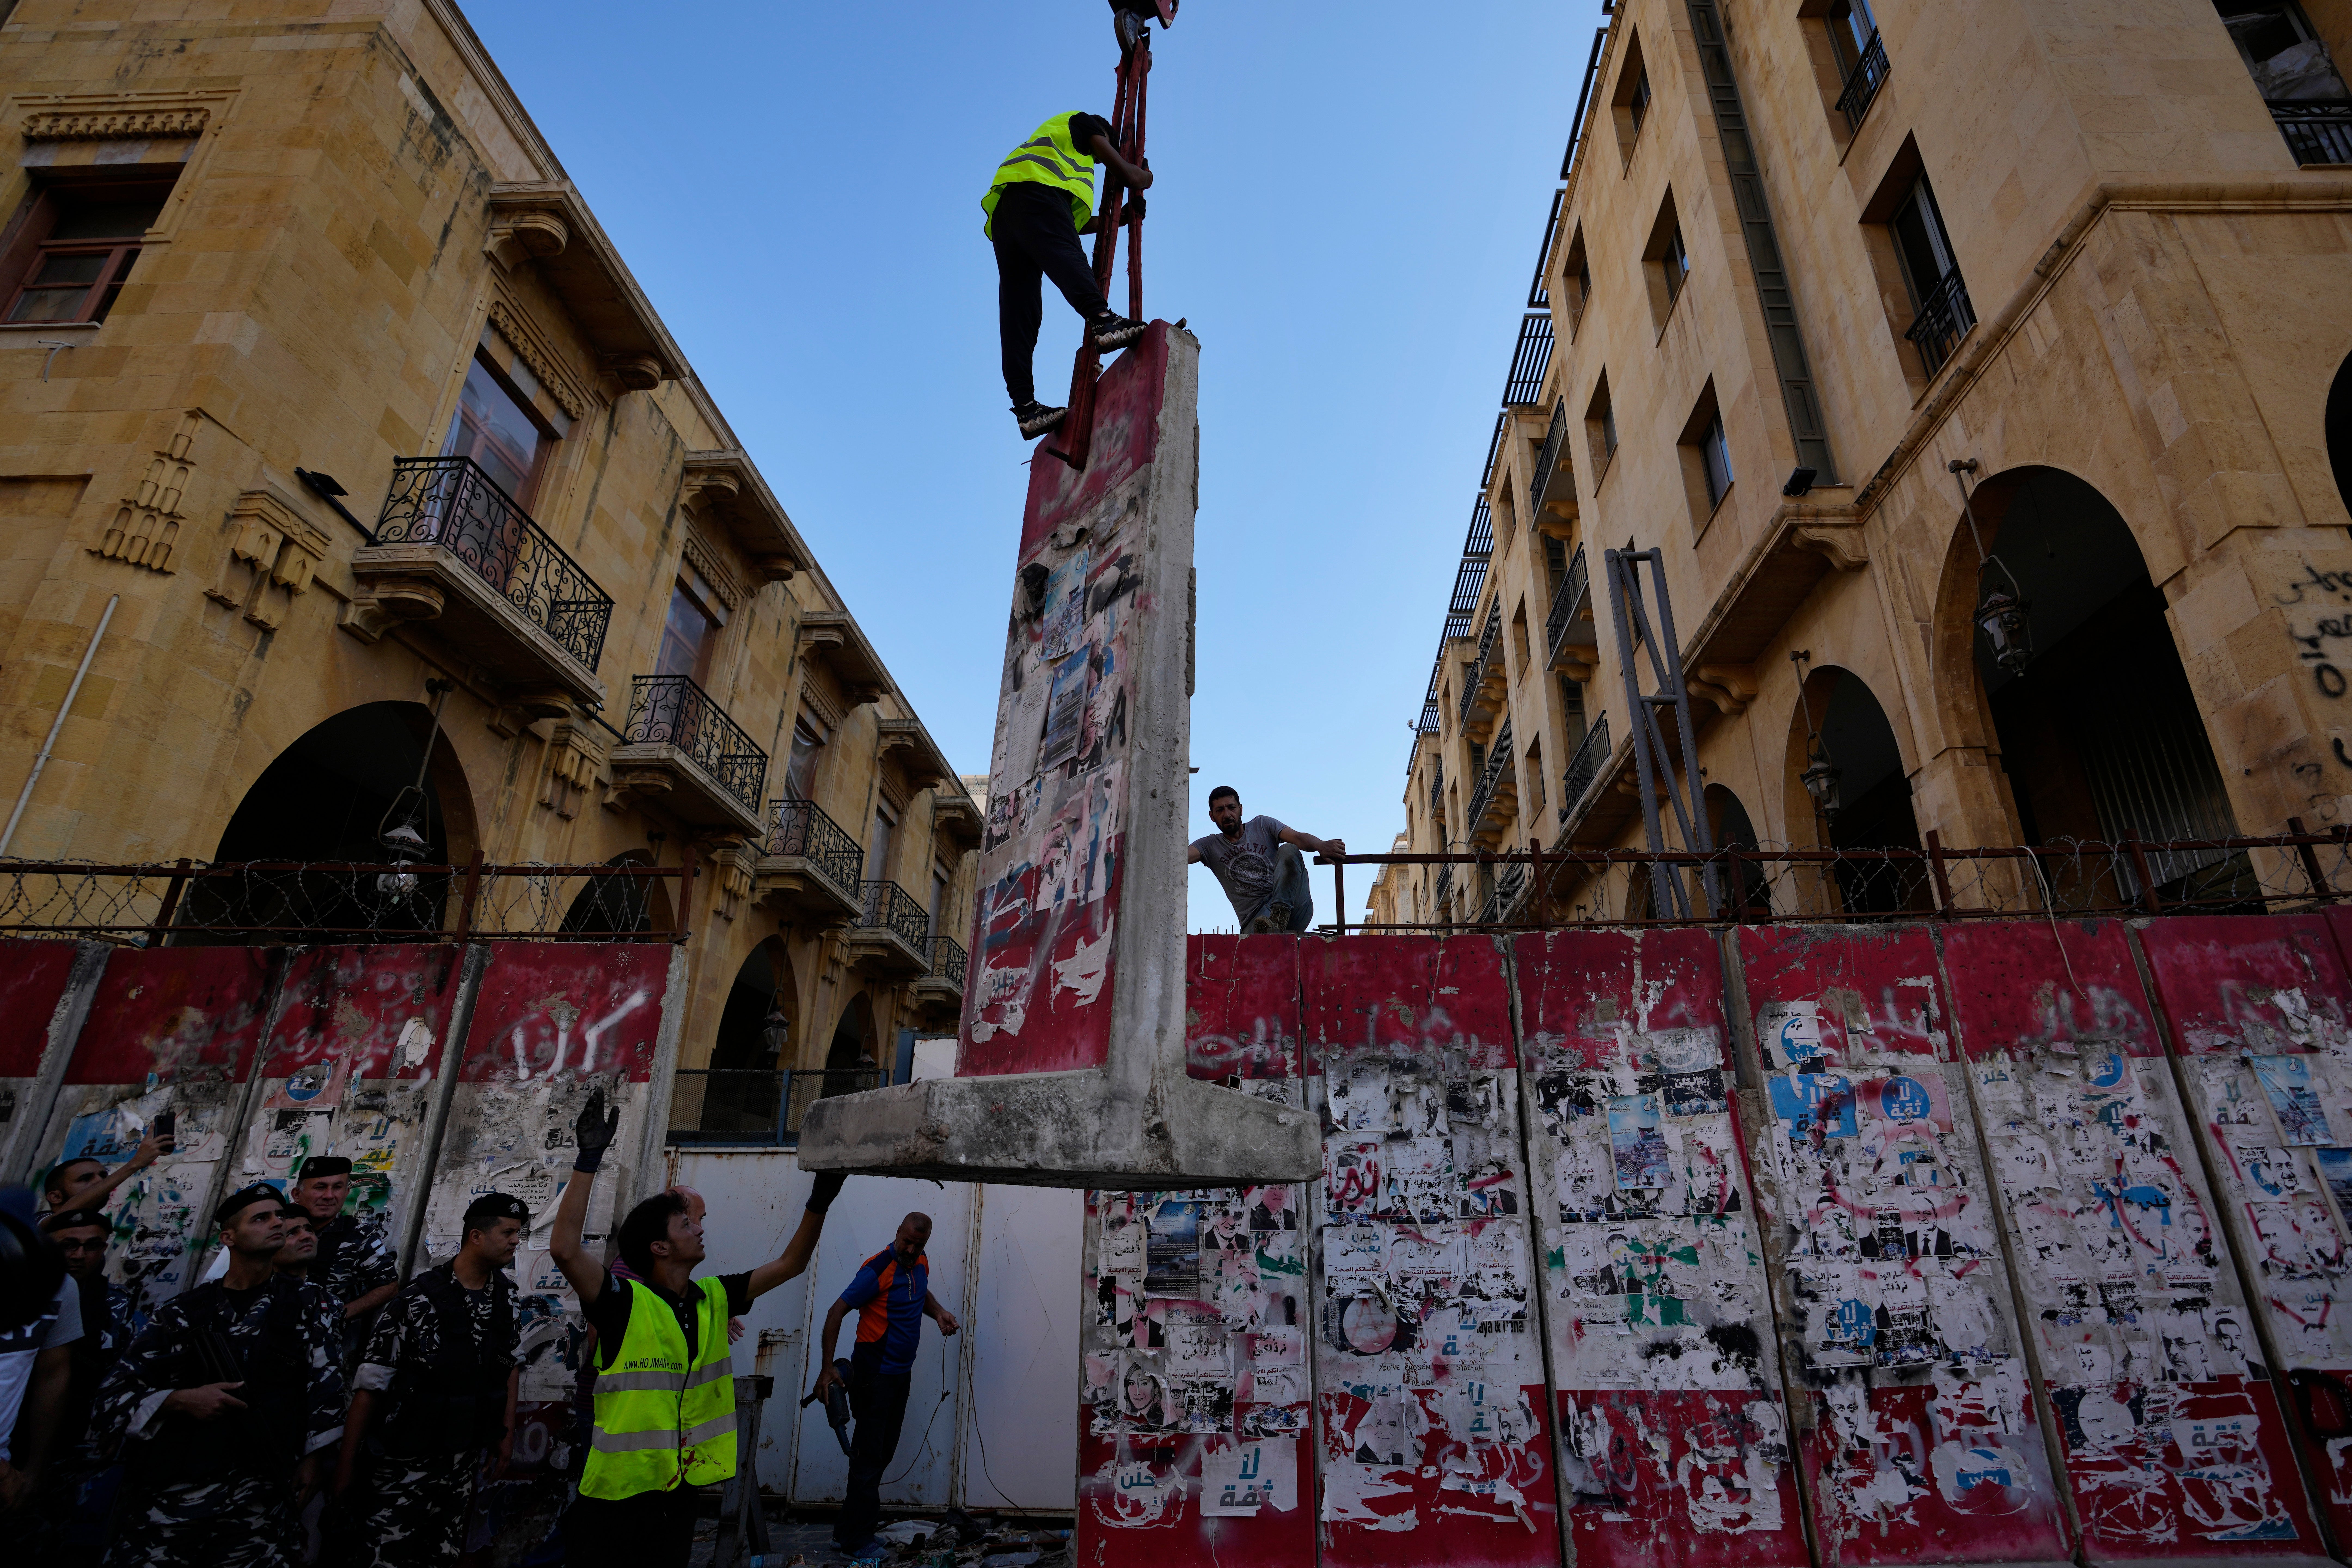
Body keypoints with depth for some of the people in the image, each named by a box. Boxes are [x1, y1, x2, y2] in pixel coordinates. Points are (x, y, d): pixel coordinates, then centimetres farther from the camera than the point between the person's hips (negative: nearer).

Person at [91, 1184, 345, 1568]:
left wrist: (312, 1458, -5)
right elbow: (112, 1398, 8)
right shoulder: (181, 1313, 9)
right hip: (164, 1493, 1)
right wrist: (180, 1401, -9)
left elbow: (324, 1381, 3)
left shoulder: (307, 1302, 9)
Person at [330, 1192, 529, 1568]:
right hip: (404, 1464, -5)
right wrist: (345, 1464, -9)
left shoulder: (506, 1295, 1)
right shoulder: (418, 1300, -16)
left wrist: (507, 1430, 9)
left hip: (464, 1463, 5)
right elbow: (370, 1385, -11)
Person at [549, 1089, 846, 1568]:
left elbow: (789, 1264, 9)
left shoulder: (715, 1299, 3)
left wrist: (819, 1202, -2)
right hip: (616, 1497, -6)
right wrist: (589, 1160, -33)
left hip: (681, 1493, 6)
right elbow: (564, 1249, -30)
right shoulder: (626, 1302, -15)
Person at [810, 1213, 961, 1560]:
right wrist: (828, 1368, -24)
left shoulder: (920, 1263, 1)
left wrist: (938, 1312, 0)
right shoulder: (878, 1270, -22)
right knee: (869, 1456, -3)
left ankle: (848, 1530, 28)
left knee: (884, 1453, 15)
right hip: (874, 1373, -8)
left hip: (901, 1373, 8)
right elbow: (836, 1313, -20)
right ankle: (856, 1542, 9)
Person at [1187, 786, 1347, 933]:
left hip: (1296, 907, 2)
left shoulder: (1262, 825, 14)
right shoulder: (1210, 845, 14)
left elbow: (1298, 837, -4)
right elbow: (1183, 857, -7)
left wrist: (1320, 845, -28)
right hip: (1255, 917, -2)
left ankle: (1279, 918, -37)